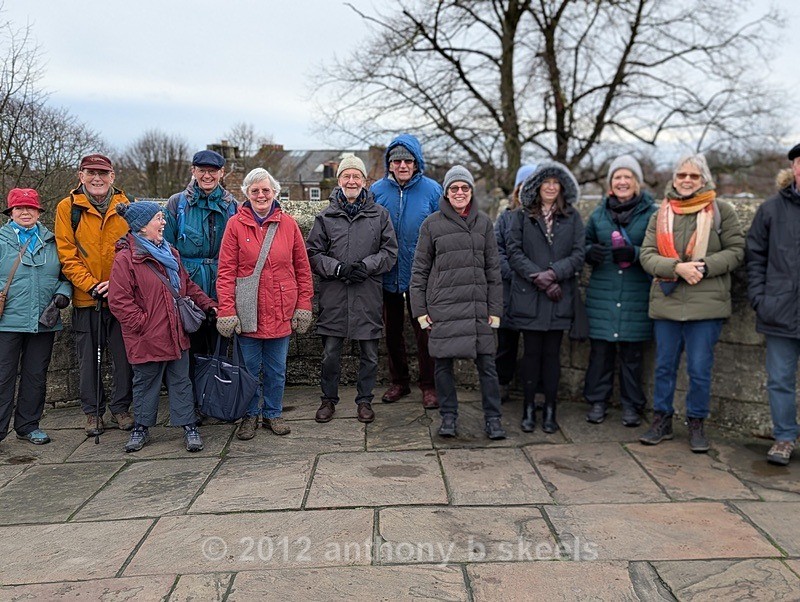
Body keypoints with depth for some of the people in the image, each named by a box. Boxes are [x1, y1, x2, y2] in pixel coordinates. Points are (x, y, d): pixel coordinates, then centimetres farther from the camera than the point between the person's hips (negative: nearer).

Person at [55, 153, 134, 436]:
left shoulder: (126, 205, 3)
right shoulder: (68, 208, 0)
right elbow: (67, 255, -3)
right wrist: (91, 285, -14)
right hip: (86, 299, -1)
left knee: (124, 355, 6)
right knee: (88, 357, 8)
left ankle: (120, 407, 23)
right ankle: (92, 411, 23)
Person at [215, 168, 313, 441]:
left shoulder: (288, 223, 3)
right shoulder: (236, 224, -2)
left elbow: (302, 268, 6)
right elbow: (226, 271, -4)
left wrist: (304, 305, 2)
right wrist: (226, 311, -10)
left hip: (281, 312, 2)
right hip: (248, 312, -1)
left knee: (277, 369, 12)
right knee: (249, 367, 10)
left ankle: (273, 413, 29)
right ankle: (250, 415, 27)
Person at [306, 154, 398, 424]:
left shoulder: (379, 214, 7)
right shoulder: (325, 216, 7)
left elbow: (390, 252, 5)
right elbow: (313, 253, 4)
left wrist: (366, 266, -11)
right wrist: (338, 268, -11)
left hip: (368, 293, 0)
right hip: (334, 294, 0)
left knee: (370, 353, 8)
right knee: (330, 353, 6)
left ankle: (365, 400, 25)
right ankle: (328, 399, 24)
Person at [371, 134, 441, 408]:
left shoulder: (432, 190, -5)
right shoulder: (377, 190, 0)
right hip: (387, 275, 3)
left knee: (424, 330, 2)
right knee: (392, 331, 14)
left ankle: (429, 385, 17)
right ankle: (399, 382, 30)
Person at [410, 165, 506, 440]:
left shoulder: (483, 222, 8)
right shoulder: (431, 224, 2)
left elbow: (493, 268, 10)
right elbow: (419, 269, 4)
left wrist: (495, 309, 5)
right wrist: (420, 309, -1)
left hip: (478, 306, 1)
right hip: (442, 306, -1)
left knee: (487, 364, 3)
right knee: (443, 364, 6)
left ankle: (493, 418, 14)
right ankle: (448, 417, 21)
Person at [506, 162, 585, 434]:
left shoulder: (572, 217, 9)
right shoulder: (522, 216, 6)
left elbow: (578, 255, 2)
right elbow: (514, 251, -3)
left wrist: (553, 274, -14)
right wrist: (538, 278, -13)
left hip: (559, 297, 1)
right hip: (529, 296, -1)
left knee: (552, 353, 6)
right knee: (532, 352, 3)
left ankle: (550, 409, 15)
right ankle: (529, 408, 14)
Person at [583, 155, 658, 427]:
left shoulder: (652, 213, 1)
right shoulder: (599, 214, 12)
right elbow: (585, 245, 20)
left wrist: (635, 254, -17)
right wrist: (591, 252, -3)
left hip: (636, 295, -2)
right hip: (602, 294, 2)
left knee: (632, 351, 3)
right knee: (600, 349, 3)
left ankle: (632, 404, 17)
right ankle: (597, 401, 16)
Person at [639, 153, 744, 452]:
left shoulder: (721, 210, 2)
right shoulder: (660, 214, 8)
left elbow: (736, 250, -1)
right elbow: (647, 255, 0)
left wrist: (704, 267, -16)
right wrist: (677, 267, -16)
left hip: (706, 304, -2)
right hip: (666, 302, 3)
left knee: (700, 369, 2)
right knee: (664, 367, 12)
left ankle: (696, 423, 21)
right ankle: (661, 420, 26)